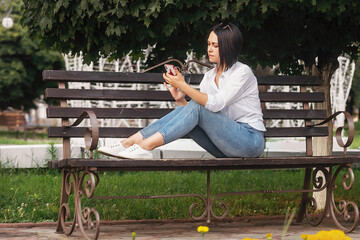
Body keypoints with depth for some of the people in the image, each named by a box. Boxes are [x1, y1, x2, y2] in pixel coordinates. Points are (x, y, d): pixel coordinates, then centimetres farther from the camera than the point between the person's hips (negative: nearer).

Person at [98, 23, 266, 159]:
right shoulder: (209, 76, 14)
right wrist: (181, 99, -10)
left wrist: (183, 85, -26)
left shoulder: (242, 72, -9)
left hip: (251, 140, -6)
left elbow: (216, 104, -23)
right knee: (183, 109, -14)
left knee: (197, 107, -24)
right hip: (225, 144, 6)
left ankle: (146, 146, -31)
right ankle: (130, 142, -21)